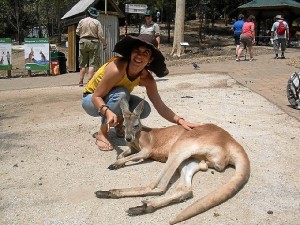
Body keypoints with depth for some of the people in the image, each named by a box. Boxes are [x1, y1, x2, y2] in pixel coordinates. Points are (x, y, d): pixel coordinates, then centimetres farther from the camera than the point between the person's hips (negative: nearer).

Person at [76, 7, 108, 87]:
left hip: (83, 42, 3)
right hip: (93, 42, -2)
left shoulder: (82, 21, 5)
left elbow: (77, 32, 9)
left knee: (83, 63, 9)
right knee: (92, 64, -1)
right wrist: (105, 44, 6)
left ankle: (81, 81, 7)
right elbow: (100, 36, -6)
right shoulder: (97, 22, -2)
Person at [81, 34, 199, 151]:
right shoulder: (117, 69, -36)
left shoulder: (147, 79, -18)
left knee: (144, 109, -19)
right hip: (91, 100, -5)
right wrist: (108, 112, -50)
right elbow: (96, 96, -30)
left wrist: (180, 120, -32)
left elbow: (161, 107, -17)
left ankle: (118, 123, 9)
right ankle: (102, 134, -19)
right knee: (121, 94, -35)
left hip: (116, 100, 5)